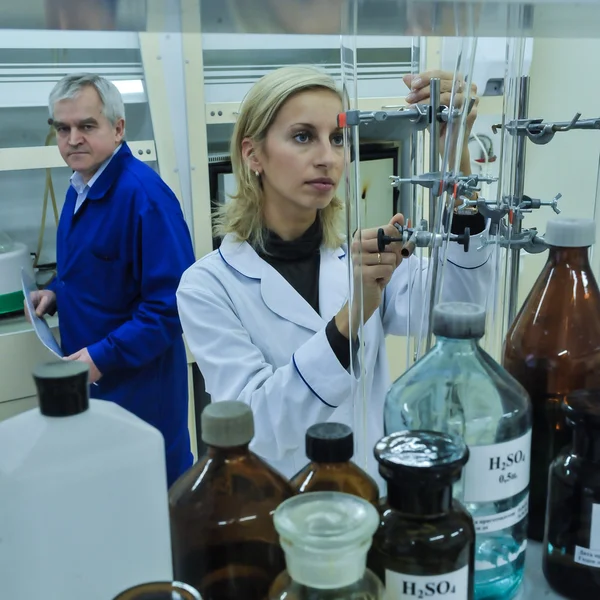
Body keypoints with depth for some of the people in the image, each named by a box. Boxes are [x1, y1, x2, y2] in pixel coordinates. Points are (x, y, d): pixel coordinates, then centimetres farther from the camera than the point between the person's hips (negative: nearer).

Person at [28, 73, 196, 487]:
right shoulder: (81, 186, 6)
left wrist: (102, 356, -23)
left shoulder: (144, 195, -23)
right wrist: (58, 293, 3)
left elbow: (173, 303, -26)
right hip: (90, 375, 9)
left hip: (138, 380, -9)